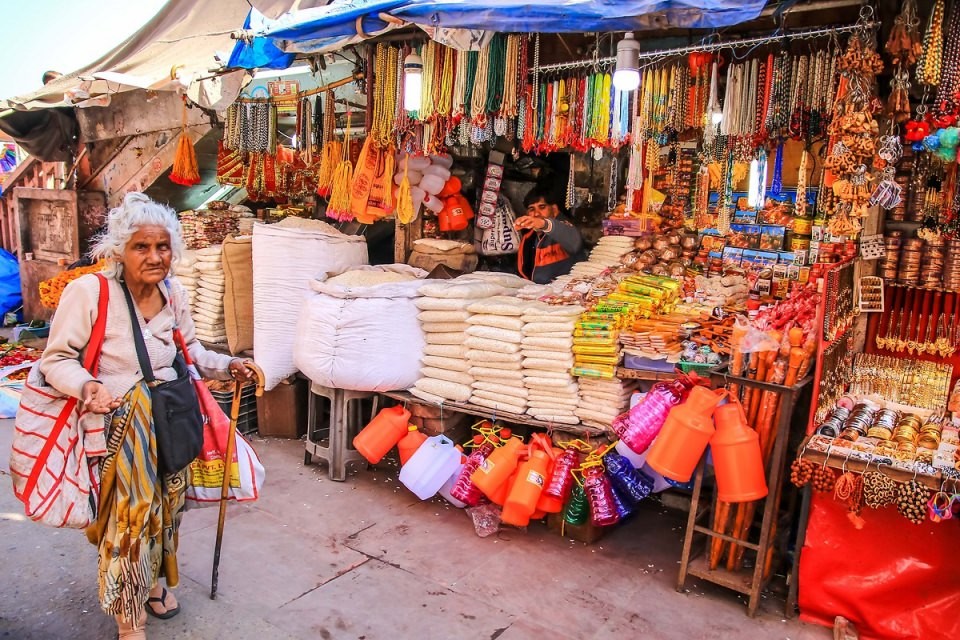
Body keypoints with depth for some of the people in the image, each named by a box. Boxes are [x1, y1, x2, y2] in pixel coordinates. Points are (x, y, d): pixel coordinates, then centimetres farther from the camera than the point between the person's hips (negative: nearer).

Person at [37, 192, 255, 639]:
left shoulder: (175, 294, 1)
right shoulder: (88, 291, -17)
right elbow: (57, 359, -12)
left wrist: (227, 366, 1)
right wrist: (86, 385, -31)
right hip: (119, 426, -5)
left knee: (168, 506, 18)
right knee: (128, 517, 0)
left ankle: (154, 580, 45)